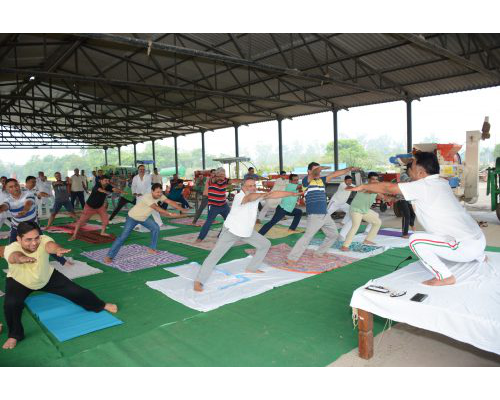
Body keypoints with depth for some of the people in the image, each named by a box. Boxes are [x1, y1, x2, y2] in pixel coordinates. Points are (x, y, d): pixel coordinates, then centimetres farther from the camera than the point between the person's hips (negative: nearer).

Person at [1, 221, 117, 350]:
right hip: (19, 282, -1)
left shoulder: (43, 240, -33)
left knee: (76, 291, -4)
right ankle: (14, 335, -3)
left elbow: (50, 245, -58)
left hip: (47, 277, 1)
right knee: (11, 304, -30)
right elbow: (15, 256, -61)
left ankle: (101, 305, 22)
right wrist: (23, 258, -86)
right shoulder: (11, 248, -36)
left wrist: (58, 249, -83)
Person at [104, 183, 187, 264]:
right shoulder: (147, 197, -37)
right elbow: (157, 208, -42)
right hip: (133, 217, -7)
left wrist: (183, 210, -23)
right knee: (123, 236, -11)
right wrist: (170, 214, -45)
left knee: (156, 228, 3)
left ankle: (152, 249, 18)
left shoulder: (159, 196, -14)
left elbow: (170, 202, -17)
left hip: (144, 217, 8)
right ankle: (109, 256, -6)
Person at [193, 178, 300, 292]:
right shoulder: (239, 196, -26)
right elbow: (249, 198, -49)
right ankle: (198, 281, -5)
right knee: (215, 255, -13)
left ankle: (252, 268, 29)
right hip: (231, 231, -8)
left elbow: (274, 194, -2)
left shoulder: (257, 195, -5)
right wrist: (262, 195, -68)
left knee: (265, 244, 15)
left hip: (247, 231, 8)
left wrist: (293, 193, -2)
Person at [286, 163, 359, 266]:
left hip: (325, 215, 8)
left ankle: (319, 253, 32)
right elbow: (314, 173, -23)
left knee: (334, 234, 18)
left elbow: (335, 174, 12)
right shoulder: (306, 180, -5)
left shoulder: (321, 180, 13)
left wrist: (349, 169, 7)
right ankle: (291, 259, -12)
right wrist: (319, 168, -39)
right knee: (307, 237, -18)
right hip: (314, 216, -8)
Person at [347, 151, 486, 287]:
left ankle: (445, 277, -5)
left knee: (415, 240, -15)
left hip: (465, 247, -9)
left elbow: (388, 187, -7)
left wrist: (363, 187, 5)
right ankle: (480, 257, 55)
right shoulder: (442, 182, 9)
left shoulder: (423, 186, -13)